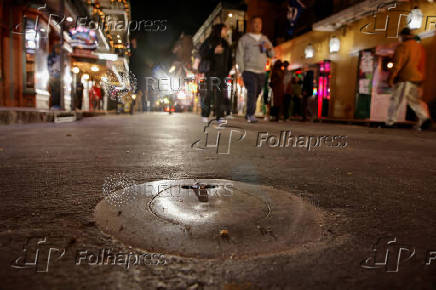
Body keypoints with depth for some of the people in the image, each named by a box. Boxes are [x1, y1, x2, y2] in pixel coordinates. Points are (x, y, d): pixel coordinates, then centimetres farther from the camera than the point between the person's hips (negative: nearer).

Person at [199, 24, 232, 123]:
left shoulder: (226, 44, 21)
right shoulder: (209, 42, 5)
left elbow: (229, 59, 21)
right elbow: (202, 54, -4)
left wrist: (227, 70, 9)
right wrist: (214, 51, -16)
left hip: (222, 74, 5)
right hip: (210, 72, -4)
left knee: (221, 95, -3)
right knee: (208, 94, -7)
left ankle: (220, 116, 0)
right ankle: (205, 115, 2)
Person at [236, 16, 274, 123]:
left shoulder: (265, 39, 17)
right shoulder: (244, 39, 3)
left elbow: (271, 55, 17)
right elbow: (239, 56, -1)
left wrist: (269, 48, -6)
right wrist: (242, 71, -9)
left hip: (261, 72, 5)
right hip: (249, 71, -5)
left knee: (256, 94, 7)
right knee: (252, 92, -20)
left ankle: (248, 114, 21)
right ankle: (251, 115, -21)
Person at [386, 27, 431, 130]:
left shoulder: (403, 46, -4)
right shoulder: (420, 47, 18)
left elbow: (397, 64, -12)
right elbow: (422, 65, 18)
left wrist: (391, 78, -11)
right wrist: (421, 79, 22)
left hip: (404, 78, -7)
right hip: (417, 79, 7)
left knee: (396, 99, -4)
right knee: (413, 99, 11)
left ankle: (390, 122, -4)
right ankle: (425, 118, -4)